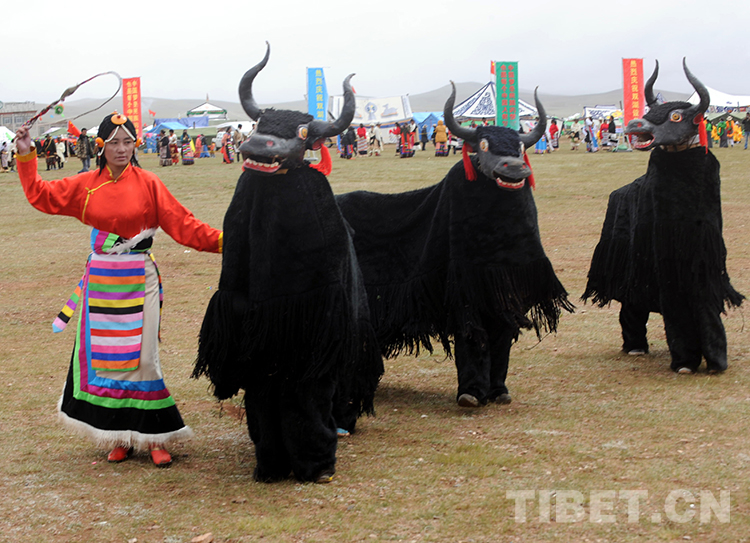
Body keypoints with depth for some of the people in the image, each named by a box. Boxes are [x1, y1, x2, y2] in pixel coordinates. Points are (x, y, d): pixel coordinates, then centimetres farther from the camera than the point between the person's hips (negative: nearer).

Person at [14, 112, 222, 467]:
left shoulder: (147, 184, -4)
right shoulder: (85, 185, 4)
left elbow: (181, 223, -5)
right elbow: (41, 195, 9)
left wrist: (219, 240, -13)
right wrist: (27, 158, 2)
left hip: (138, 279, -3)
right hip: (101, 280, 3)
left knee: (142, 358, -6)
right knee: (103, 357, 4)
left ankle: (153, 437, 5)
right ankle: (119, 437, 17)